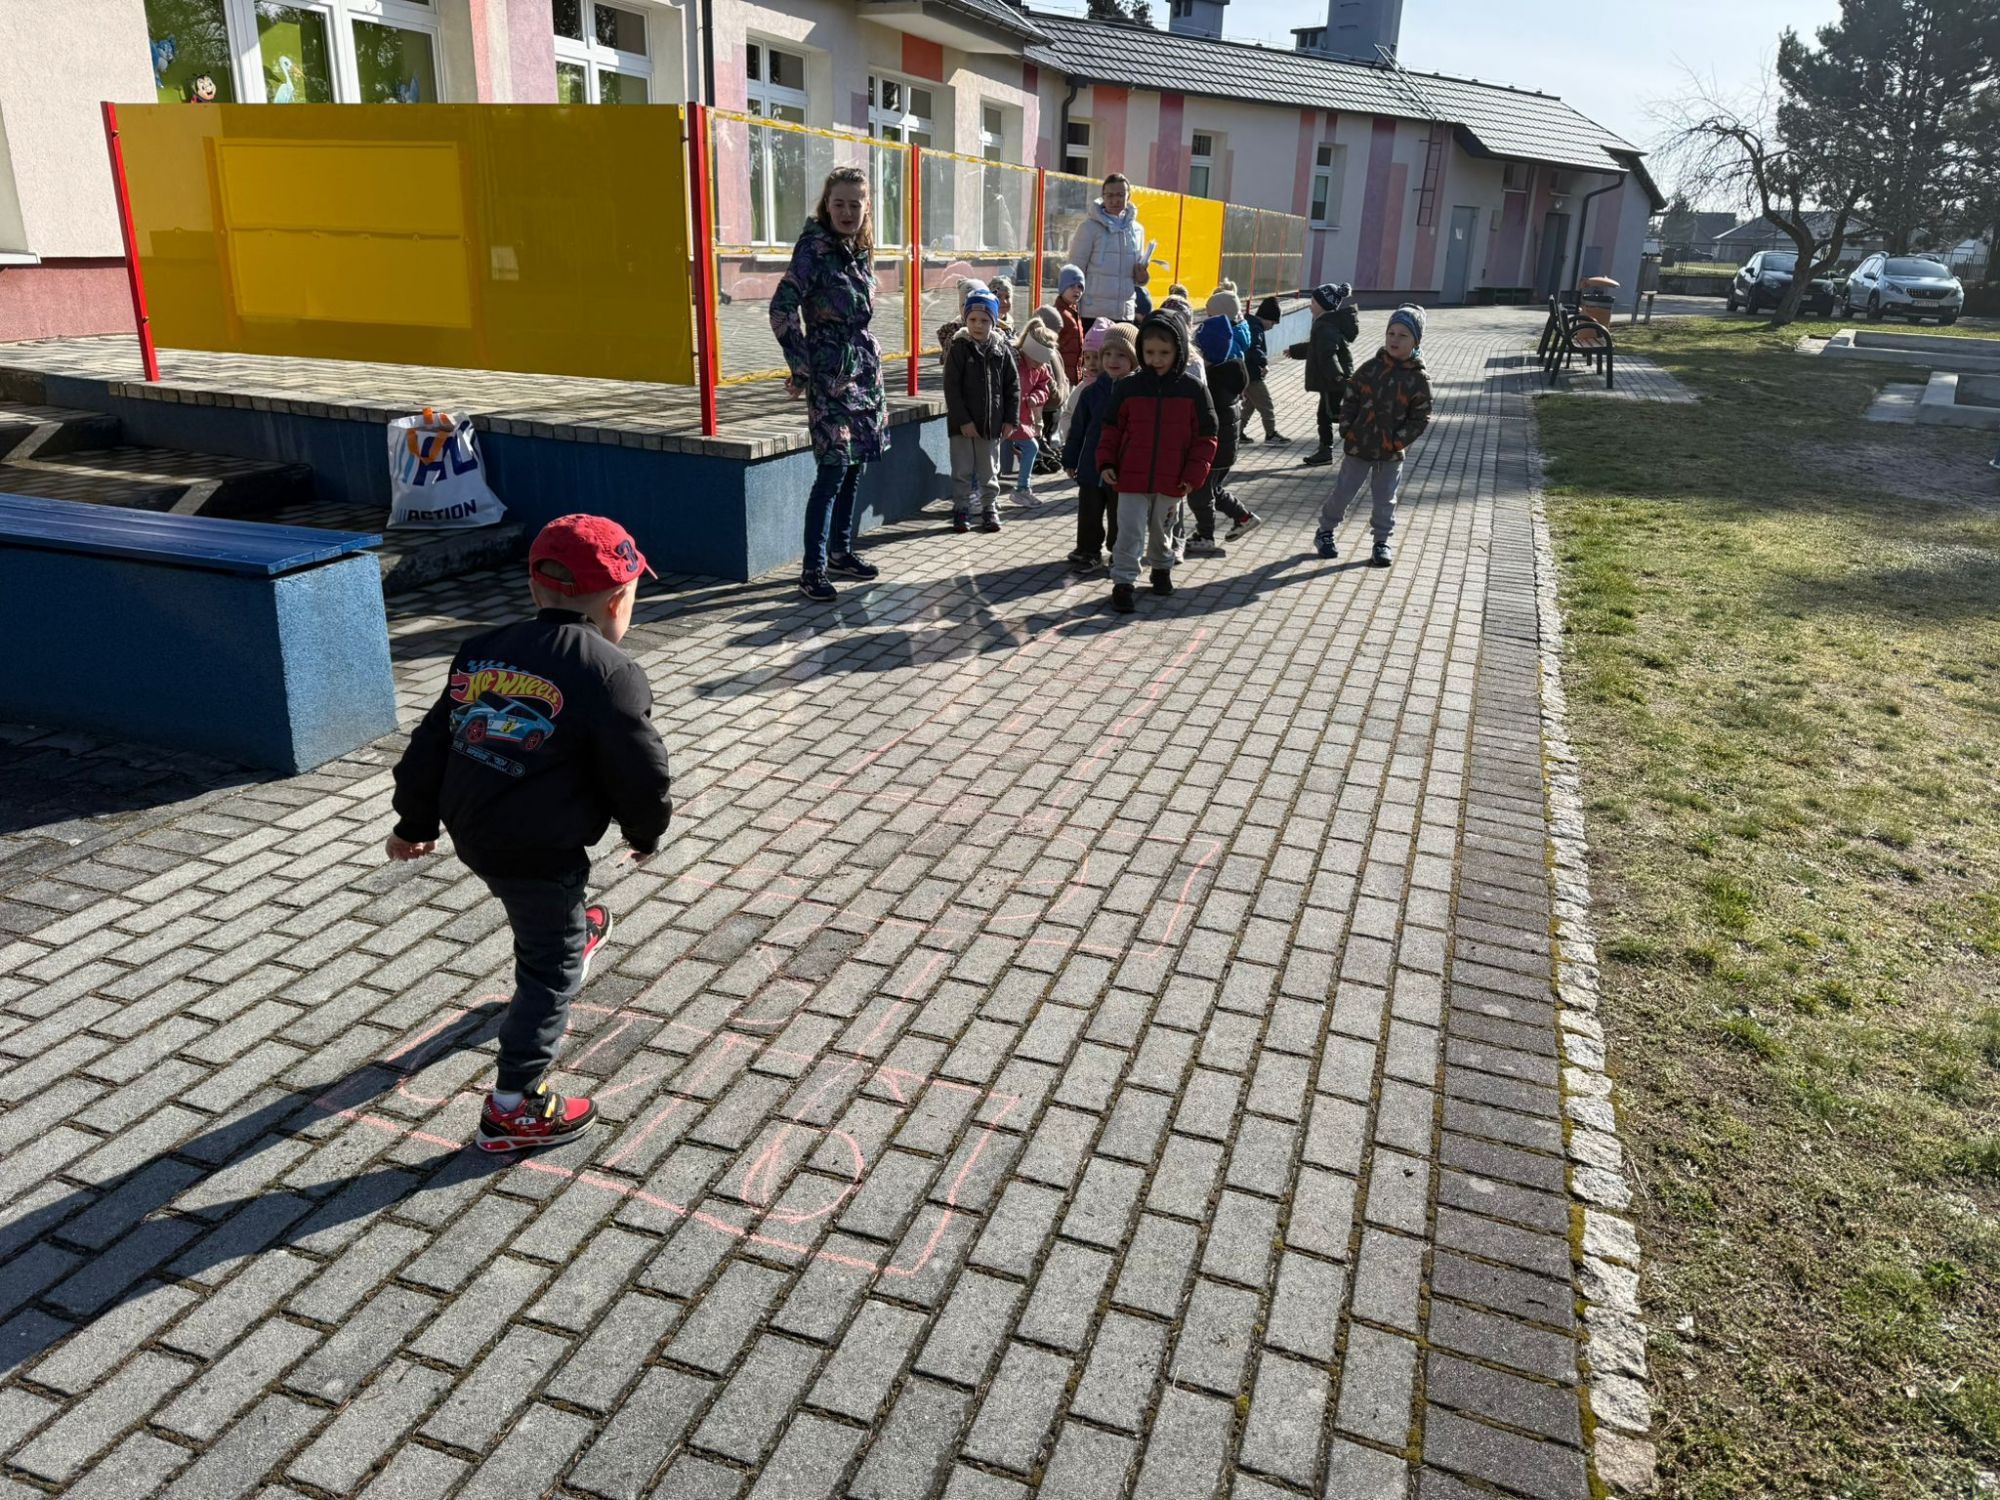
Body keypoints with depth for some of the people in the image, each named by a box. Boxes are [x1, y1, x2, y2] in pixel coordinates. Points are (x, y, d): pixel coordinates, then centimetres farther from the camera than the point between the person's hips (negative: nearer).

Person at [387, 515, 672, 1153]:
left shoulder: (481, 652, 5)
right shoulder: (610, 675, -16)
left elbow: (432, 743, 10)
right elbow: (643, 776, -13)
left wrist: (414, 822, 22)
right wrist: (645, 833, 8)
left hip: (472, 835, 7)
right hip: (541, 853, -7)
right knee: (551, 971, 8)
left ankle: (575, 930, 64)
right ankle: (514, 1108, 11)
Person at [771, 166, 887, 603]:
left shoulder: (861, 251, 10)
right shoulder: (815, 247, -12)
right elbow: (781, 310, -19)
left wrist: (868, 361, 14)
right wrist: (801, 370, -15)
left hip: (864, 367, 8)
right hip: (831, 373, -8)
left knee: (854, 467, 13)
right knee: (833, 470, -9)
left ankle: (841, 552, 27)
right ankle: (812, 569, -3)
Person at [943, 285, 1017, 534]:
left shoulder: (1001, 350, 1)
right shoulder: (959, 349, -7)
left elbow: (1012, 386, 6)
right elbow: (951, 387, -10)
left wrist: (1009, 419, 0)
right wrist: (963, 420, -15)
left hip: (991, 422, 2)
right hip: (962, 423, -2)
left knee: (989, 471, 12)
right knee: (962, 470, 5)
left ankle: (990, 508, 24)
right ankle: (961, 509, 15)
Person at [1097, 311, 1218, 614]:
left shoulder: (1193, 390, -5)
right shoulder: (1128, 387, -4)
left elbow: (1205, 438, -2)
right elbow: (1112, 430, 4)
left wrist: (1193, 475, -9)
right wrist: (1106, 463, -5)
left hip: (1172, 481, 1)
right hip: (1131, 478, -1)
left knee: (1161, 530, 19)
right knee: (1130, 532, -3)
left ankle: (1161, 568, 42)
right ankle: (1123, 582, 6)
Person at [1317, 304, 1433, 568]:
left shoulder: (1418, 379, -7)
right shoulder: (1371, 368, -3)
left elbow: (1420, 418, -5)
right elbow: (1349, 400, 4)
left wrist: (1397, 441, -12)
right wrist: (1347, 430, -5)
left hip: (1391, 454, -1)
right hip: (1358, 447, 1)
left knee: (1384, 500, 10)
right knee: (1342, 492, 8)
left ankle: (1382, 542, 25)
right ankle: (1325, 531, 26)